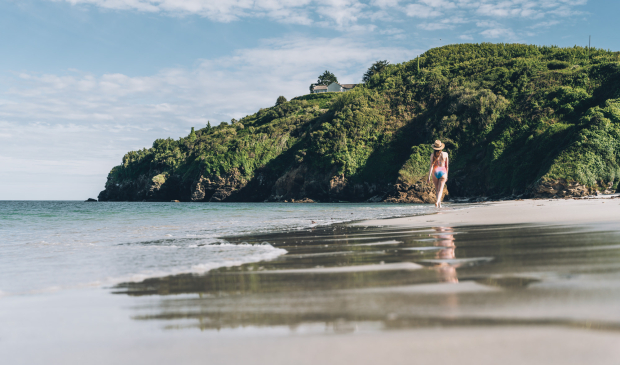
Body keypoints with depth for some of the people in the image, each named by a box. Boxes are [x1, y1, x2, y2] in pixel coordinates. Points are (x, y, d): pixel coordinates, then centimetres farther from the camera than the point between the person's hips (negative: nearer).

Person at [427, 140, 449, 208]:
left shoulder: (433, 155, -3)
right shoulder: (445, 154, 1)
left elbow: (431, 166, -9)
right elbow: (446, 166, 8)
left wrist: (429, 177, -9)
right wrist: (446, 175, 19)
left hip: (435, 172, 1)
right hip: (443, 172, 0)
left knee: (437, 189, 15)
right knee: (440, 189, -7)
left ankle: (439, 203, 21)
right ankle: (437, 201, -31)